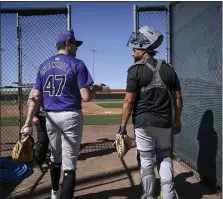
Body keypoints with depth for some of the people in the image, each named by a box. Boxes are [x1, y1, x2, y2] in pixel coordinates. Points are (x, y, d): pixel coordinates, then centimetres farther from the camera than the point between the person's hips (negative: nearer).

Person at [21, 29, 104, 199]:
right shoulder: (77, 64, -8)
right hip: (71, 116, -6)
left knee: (55, 157, 25)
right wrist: (97, 88, 6)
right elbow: (86, 97, -14)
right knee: (69, 163, -1)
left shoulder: (44, 66, 8)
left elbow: (36, 98, 3)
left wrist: (28, 123, 3)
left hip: (50, 118, 6)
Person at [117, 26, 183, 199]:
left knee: (146, 160, 9)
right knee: (165, 157, 18)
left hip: (143, 123, -4)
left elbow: (129, 101, -13)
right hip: (164, 123, 4)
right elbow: (178, 98, 6)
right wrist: (177, 120, 17)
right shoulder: (168, 69, 4)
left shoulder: (136, 69, -10)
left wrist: (123, 125, -5)